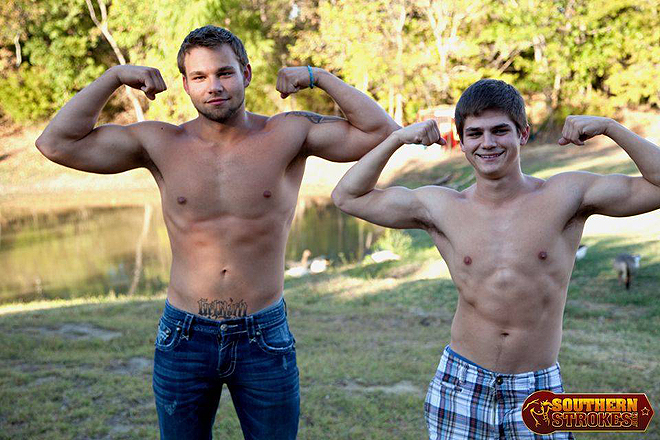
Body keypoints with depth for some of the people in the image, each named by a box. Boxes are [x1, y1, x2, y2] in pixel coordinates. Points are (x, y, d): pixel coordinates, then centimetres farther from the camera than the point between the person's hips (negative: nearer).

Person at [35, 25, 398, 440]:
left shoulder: (288, 135, -4)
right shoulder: (160, 143, -2)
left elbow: (383, 132, -9)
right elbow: (56, 143, -5)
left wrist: (318, 76, -10)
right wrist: (114, 76, -6)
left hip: (265, 341, -1)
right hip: (184, 340, 1)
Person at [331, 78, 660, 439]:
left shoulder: (566, 195, -3)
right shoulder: (439, 207, 0)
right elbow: (347, 196, 5)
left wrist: (608, 127, -9)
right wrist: (398, 138, -1)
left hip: (538, 389, 0)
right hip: (461, 385, 1)